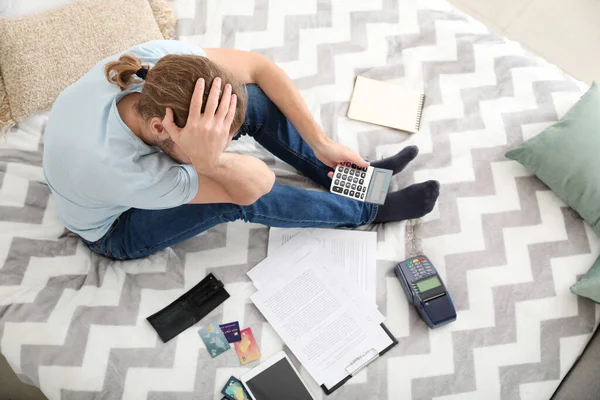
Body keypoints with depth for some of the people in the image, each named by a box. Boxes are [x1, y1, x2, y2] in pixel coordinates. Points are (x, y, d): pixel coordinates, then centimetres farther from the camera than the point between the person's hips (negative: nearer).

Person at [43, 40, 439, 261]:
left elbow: (258, 66, -21)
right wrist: (210, 160, -58)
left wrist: (322, 143, -21)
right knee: (241, 196, -30)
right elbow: (256, 185, -38)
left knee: (254, 99, -19)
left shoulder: (159, 61, -33)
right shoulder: (112, 169, -44)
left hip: (139, 147, 5)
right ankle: (370, 210, -7)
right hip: (118, 227, -4)